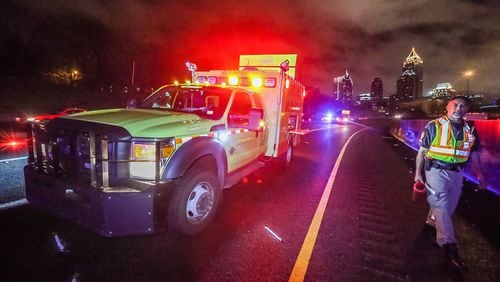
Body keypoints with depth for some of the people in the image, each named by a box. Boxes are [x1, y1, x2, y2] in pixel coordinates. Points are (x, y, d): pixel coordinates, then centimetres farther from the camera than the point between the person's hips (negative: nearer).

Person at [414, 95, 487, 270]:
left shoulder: (470, 130, 6)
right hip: (436, 171, -5)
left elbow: (474, 155, 14)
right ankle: (449, 246, -2)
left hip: (457, 173, 5)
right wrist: (418, 173, -5)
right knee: (441, 206, -6)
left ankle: (431, 224, 38)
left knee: (449, 206, 15)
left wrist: (479, 174, 2)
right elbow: (422, 151, -4)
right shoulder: (434, 126, -8)